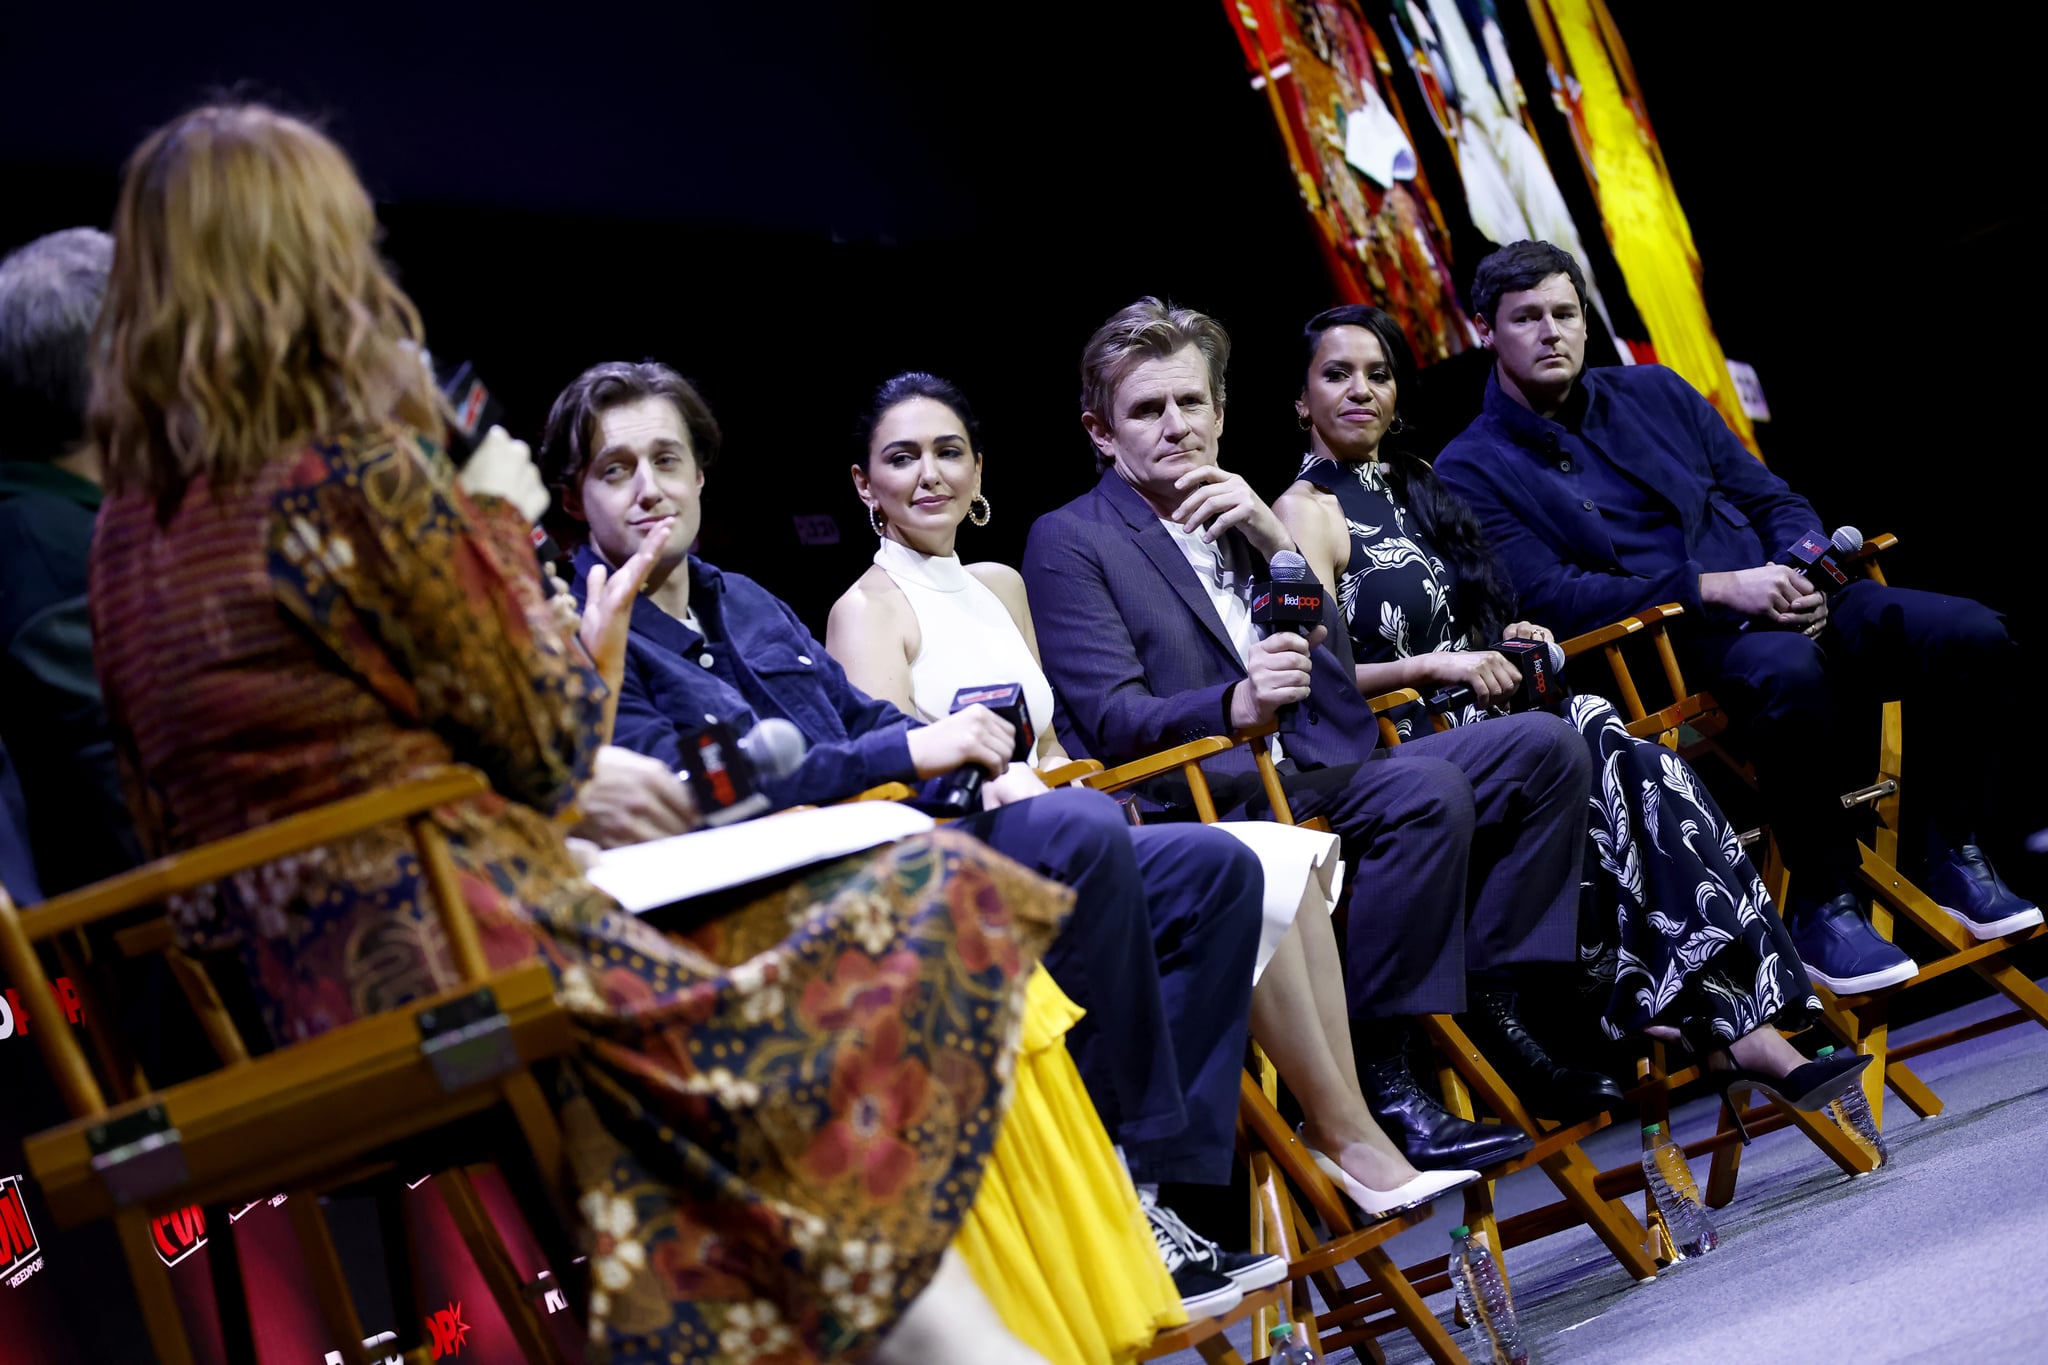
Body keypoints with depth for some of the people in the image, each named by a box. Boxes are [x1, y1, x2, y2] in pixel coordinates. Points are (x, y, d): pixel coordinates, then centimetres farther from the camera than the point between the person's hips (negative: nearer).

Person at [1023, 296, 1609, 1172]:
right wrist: (1236, 705, -32)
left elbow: (1336, 664, 15)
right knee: (1426, 789, -32)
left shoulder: (1238, 517, 24)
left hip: (1321, 777, 8)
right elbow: (1113, 722, -12)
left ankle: (1490, 1004, -6)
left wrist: (1276, 539, -1)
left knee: (1544, 746, -5)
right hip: (1216, 800, -8)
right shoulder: (1069, 543, 1)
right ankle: (1376, 1076, -28)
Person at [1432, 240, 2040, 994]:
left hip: (1785, 601, 6)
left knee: (1975, 637, -18)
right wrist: (1717, 589, -16)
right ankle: (1821, 906, -25)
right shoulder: (1471, 471, 3)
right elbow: (1546, 597, -10)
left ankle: (1953, 858, -3)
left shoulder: (1653, 392, 20)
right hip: (1665, 645, -6)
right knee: (1790, 675, -40)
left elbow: (1775, 500, 21)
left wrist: (1804, 577, -3)